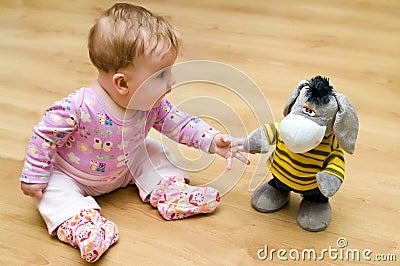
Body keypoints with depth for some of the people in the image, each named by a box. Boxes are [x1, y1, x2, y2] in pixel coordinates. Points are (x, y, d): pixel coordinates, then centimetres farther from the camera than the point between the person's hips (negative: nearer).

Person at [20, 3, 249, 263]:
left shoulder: (153, 104, -23)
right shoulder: (79, 107, -39)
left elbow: (180, 123, -11)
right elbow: (45, 135, -26)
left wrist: (213, 140, -23)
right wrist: (34, 176, -19)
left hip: (125, 168, 4)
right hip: (73, 176, -4)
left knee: (154, 151, -3)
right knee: (54, 188, -24)